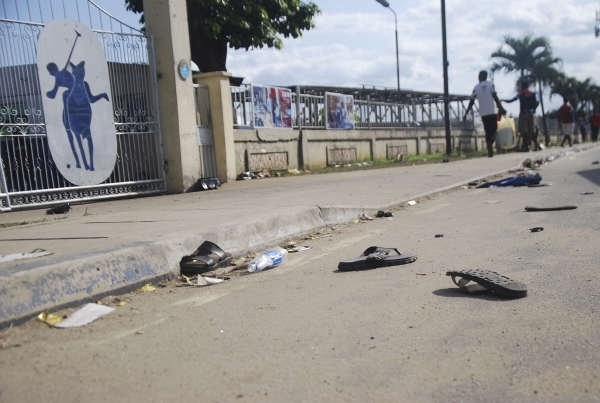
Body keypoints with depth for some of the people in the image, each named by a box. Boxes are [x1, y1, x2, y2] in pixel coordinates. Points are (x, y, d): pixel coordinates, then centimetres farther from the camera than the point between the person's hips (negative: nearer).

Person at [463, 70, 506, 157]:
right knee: (494, 129, 9)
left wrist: (466, 114, 8)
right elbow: (495, 97, -8)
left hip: (483, 113, 2)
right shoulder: (490, 84, 4)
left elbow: (471, 102, 4)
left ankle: (490, 151, -2)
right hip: (492, 111, -2)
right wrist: (501, 108, -8)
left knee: (488, 132, 7)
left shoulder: (476, 87, 8)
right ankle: (496, 141, -20)